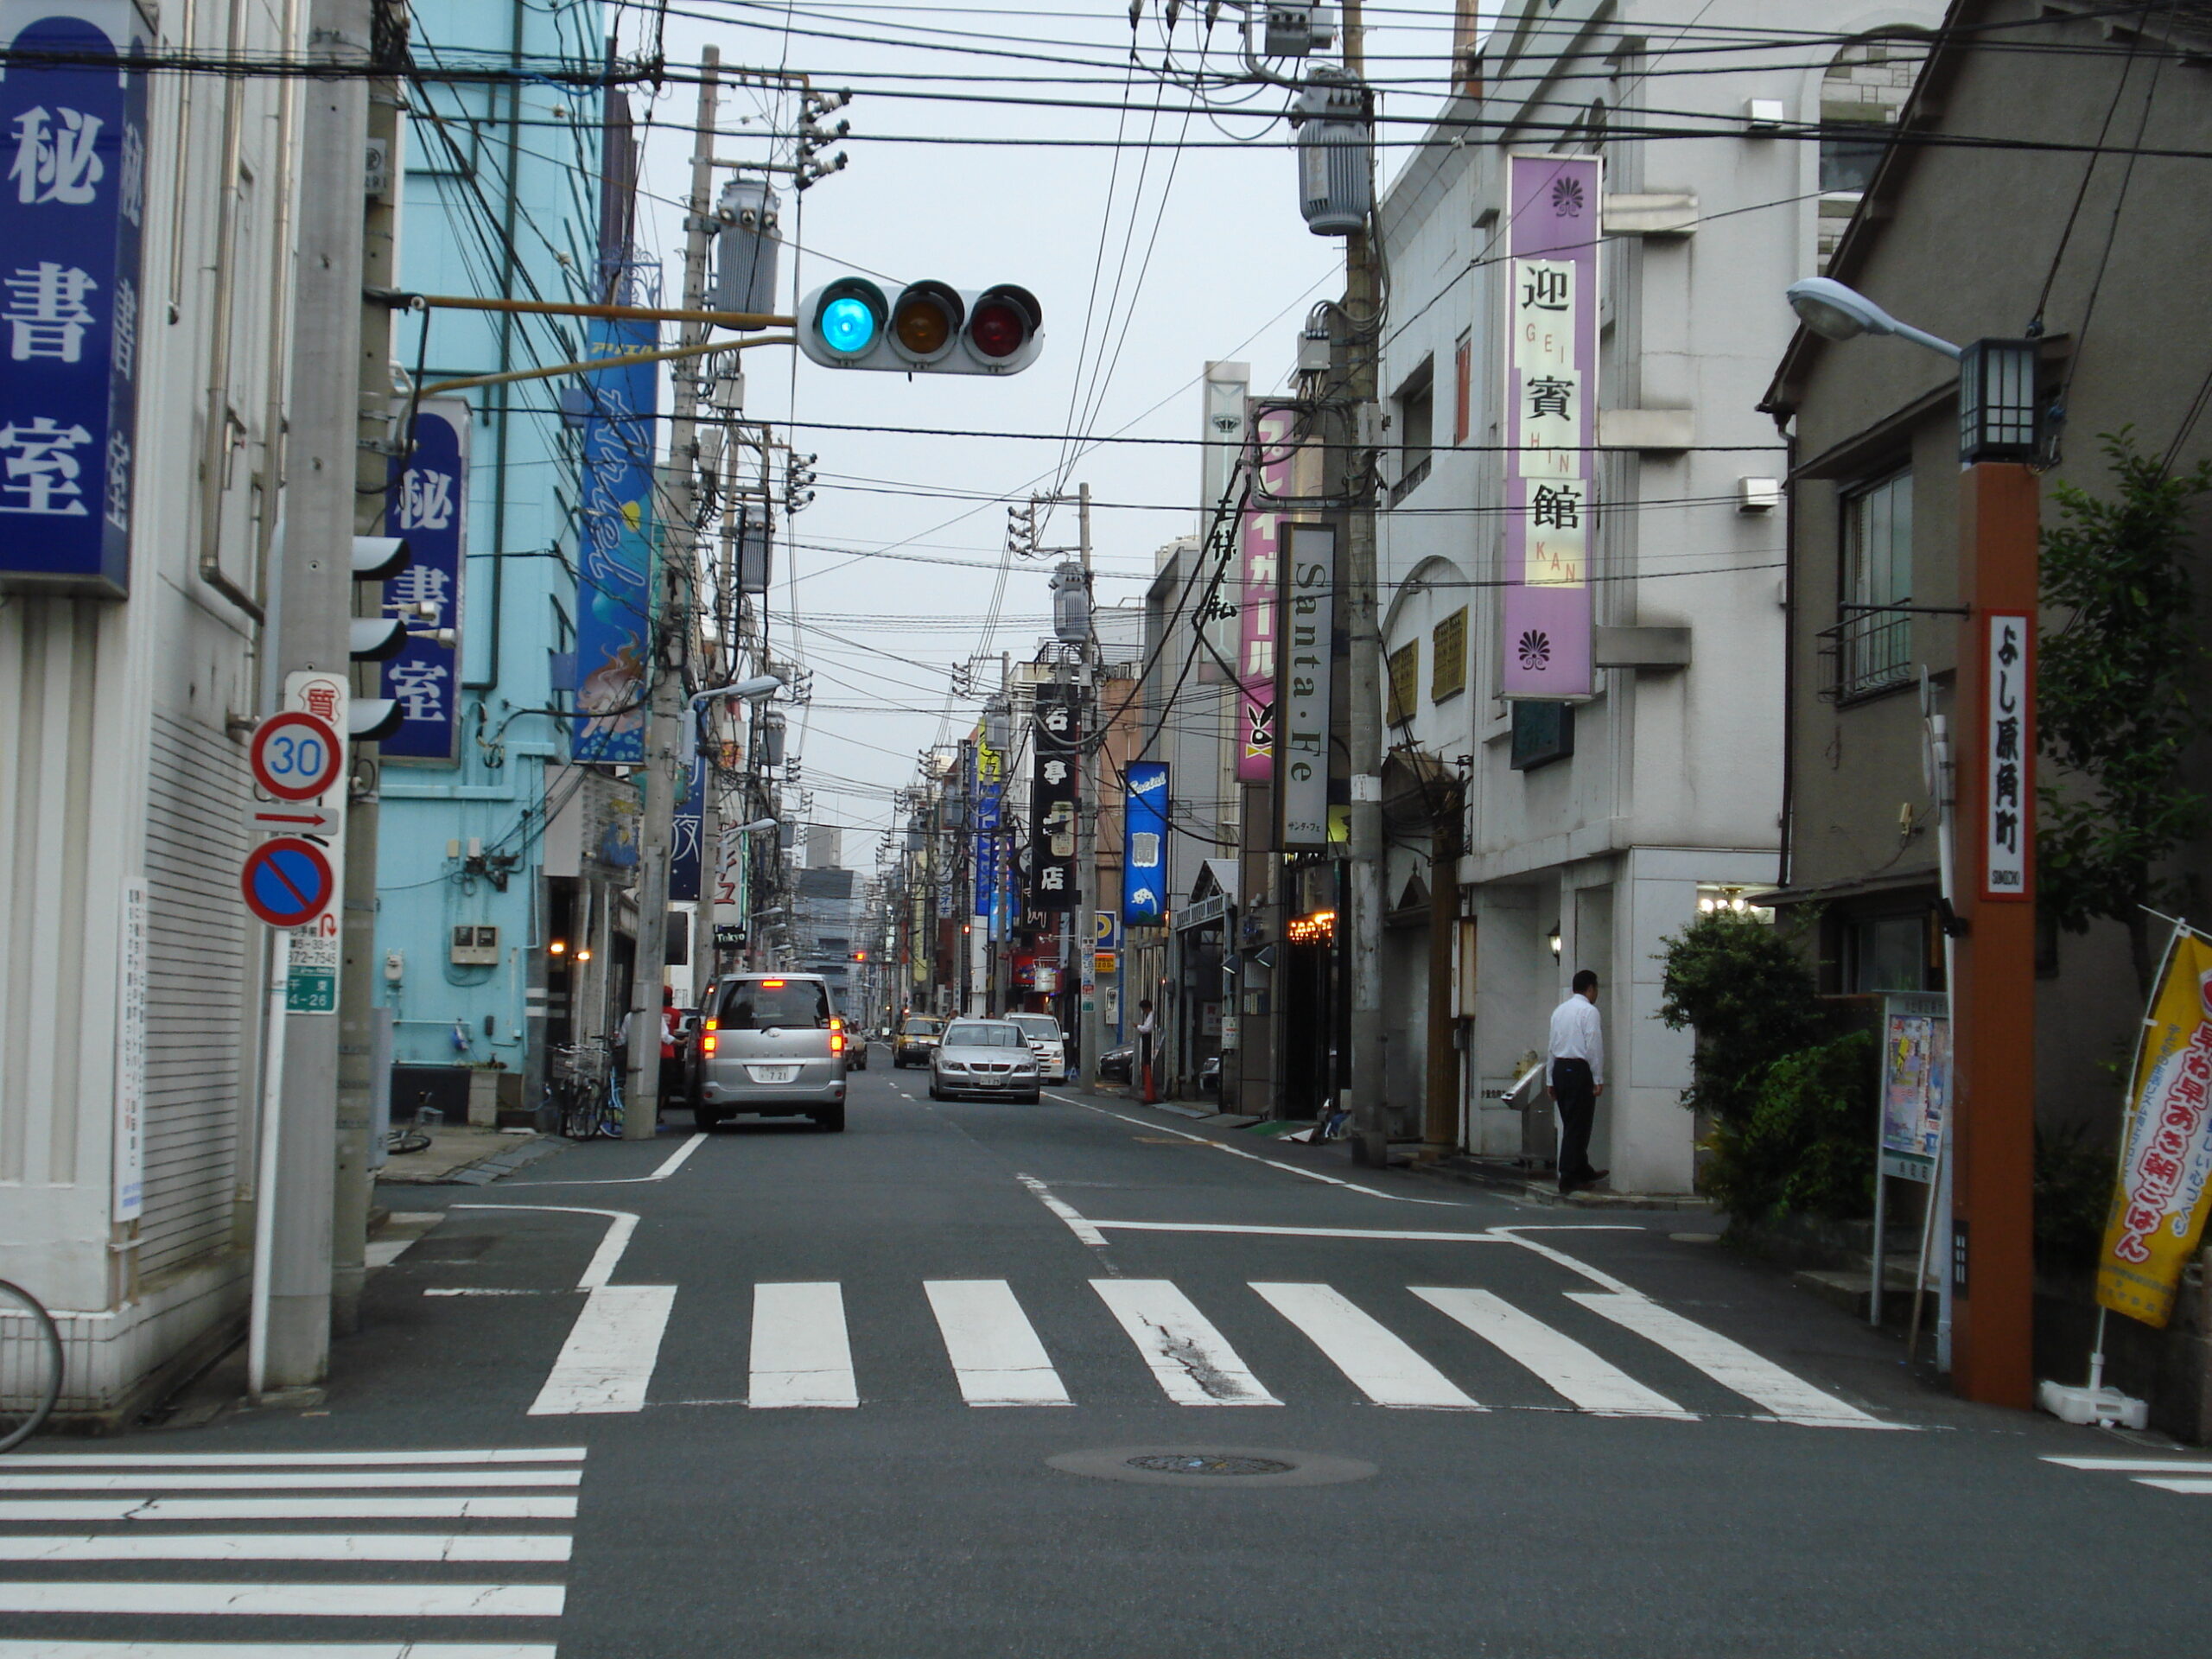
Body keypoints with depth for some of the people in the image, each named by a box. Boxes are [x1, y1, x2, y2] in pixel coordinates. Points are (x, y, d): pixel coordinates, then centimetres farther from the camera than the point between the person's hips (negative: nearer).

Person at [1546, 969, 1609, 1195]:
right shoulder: (1589, 1011, -7)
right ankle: (1568, 1179, -5)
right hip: (1579, 1070, -8)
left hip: (1560, 1068, 8)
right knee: (1578, 1126, -4)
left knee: (1571, 1125, 16)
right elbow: (1594, 1046, -12)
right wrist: (1598, 1080, -9)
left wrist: (1551, 1080, 19)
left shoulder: (1559, 1011, 15)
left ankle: (1583, 1171, 26)